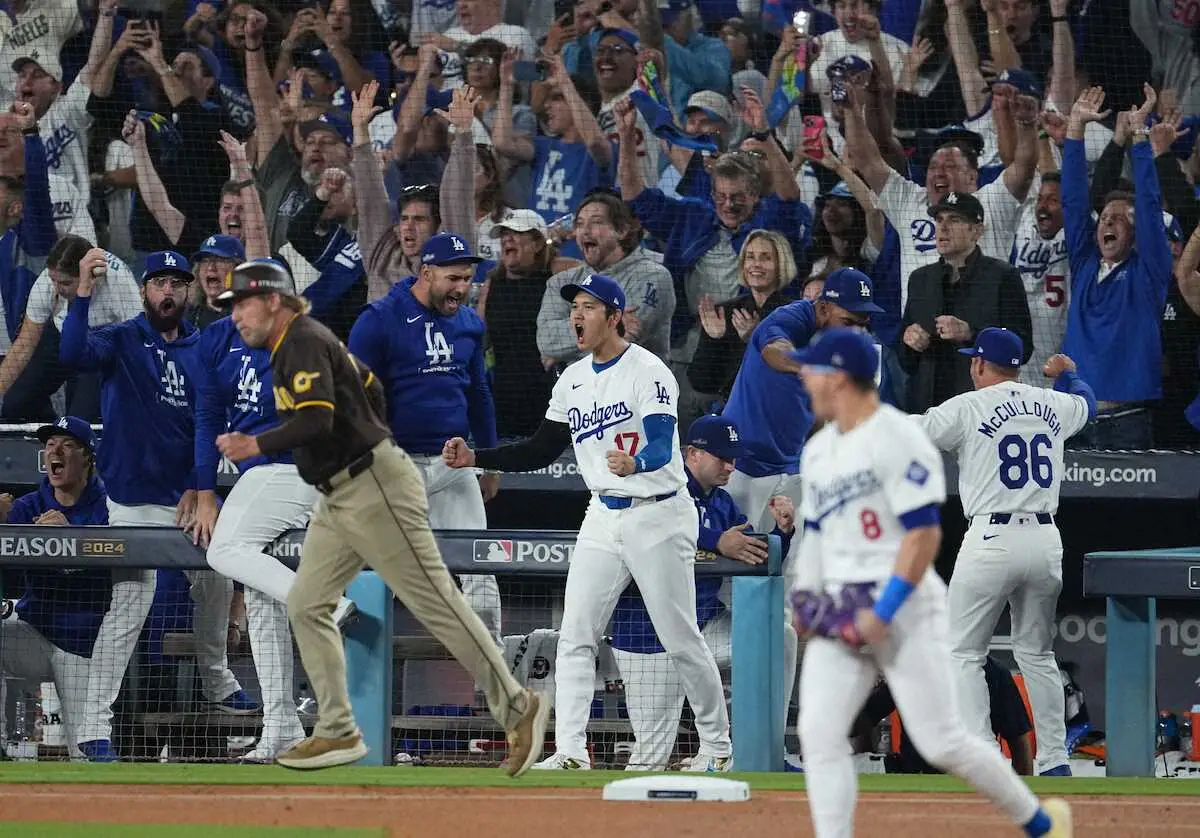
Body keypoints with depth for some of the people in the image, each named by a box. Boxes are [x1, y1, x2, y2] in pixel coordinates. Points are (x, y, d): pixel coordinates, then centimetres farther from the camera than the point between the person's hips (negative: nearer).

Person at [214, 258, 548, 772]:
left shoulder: (304, 343, -15)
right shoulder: (293, 345, 16)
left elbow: (317, 420, -29)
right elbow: (370, 389, 24)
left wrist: (258, 446, -33)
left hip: (375, 490, -11)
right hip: (337, 501, 11)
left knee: (436, 604, -7)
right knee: (306, 605, 5)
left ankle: (517, 709, -2)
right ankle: (339, 734, 6)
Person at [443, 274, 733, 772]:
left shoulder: (648, 372, -14)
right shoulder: (573, 380, 10)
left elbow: (662, 447, -26)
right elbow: (541, 451, 14)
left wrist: (634, 464, -49)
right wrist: (475, 458, 3)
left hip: (658, 516, -7)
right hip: (603, 519, 7)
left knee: (681, 640, -1)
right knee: (575, 637, -3)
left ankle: (716, 745, 14)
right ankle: (570, 751, -5)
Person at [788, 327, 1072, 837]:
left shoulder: (898, 440, -13)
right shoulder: (818, 450, 14)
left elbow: (924, 535, -17)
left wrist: (883, 613, -20)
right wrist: (805, 598, 9)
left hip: (905, 609, -8)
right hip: (841, 614, 8)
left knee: (942, 743, -6)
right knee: (819, 733, -9)